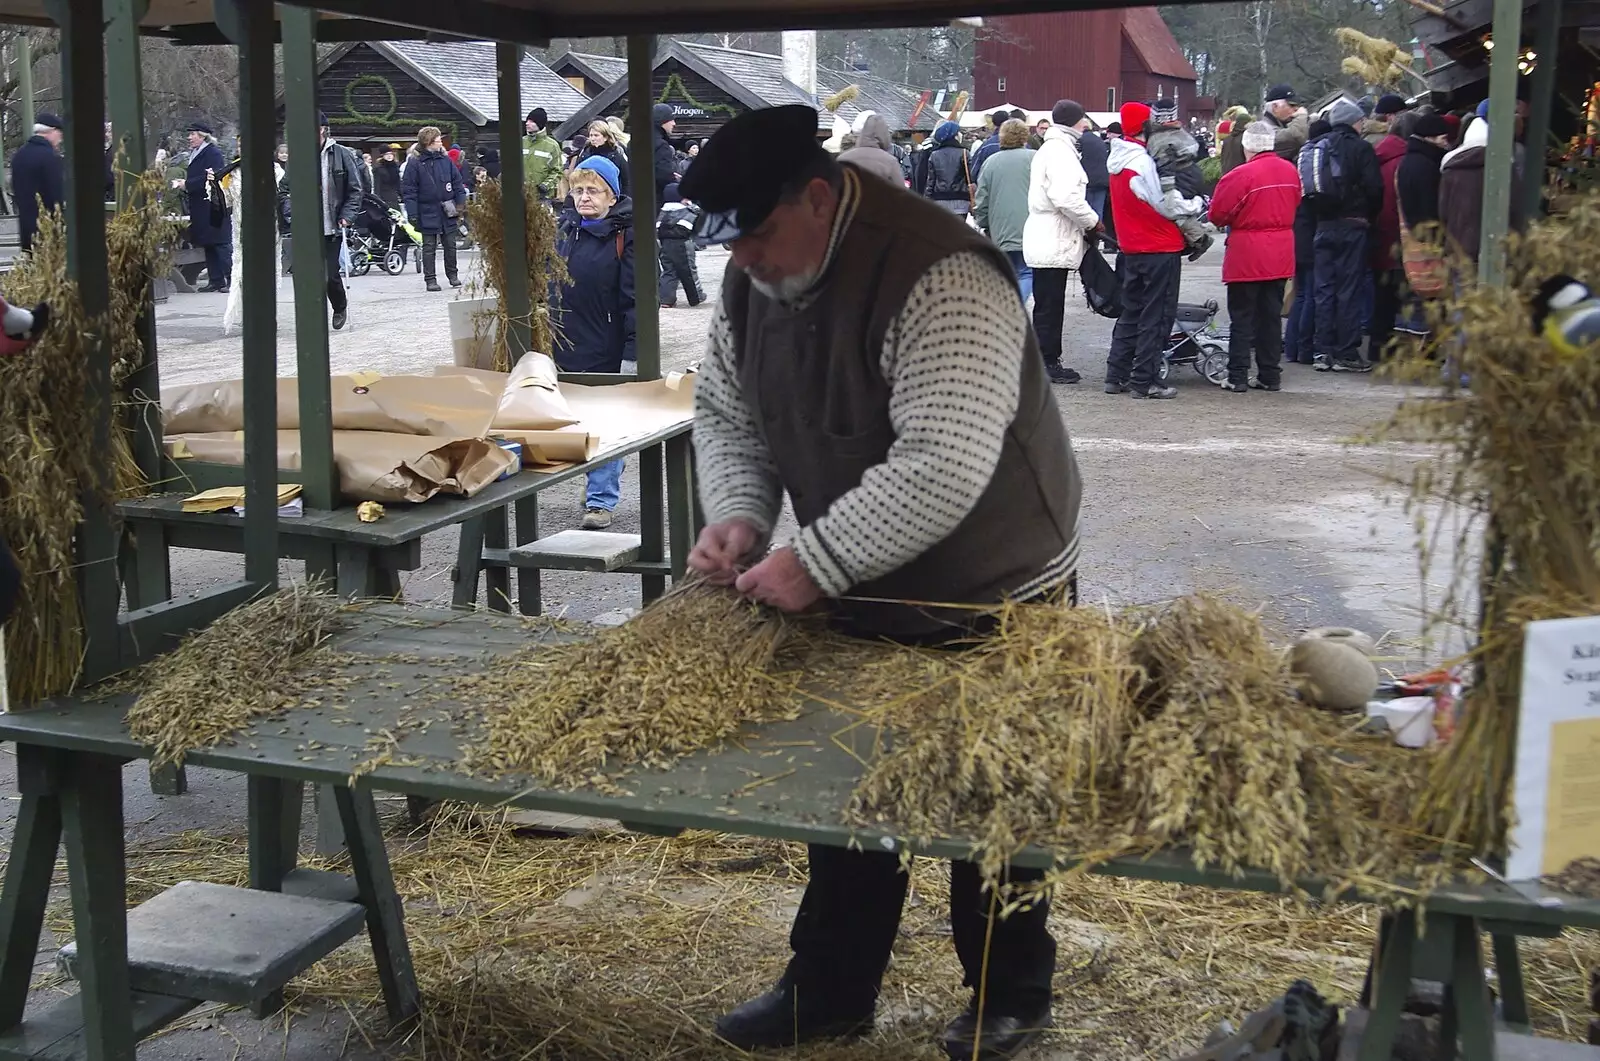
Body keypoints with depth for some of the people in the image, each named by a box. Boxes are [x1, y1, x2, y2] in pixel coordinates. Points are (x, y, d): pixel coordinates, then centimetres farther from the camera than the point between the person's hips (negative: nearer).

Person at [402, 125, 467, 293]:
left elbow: (458, 183, 8)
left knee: (450, 245, 11)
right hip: (428, 214, -3)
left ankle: (452, 275, 24)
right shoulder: (415, 165, -6)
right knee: (429, 247, 4)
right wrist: (413, 214, -11)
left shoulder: (446, 161, 3)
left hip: (448, 213, 3)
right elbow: (410, 192, -6)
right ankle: (430, 279, 10)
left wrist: (461, 205, 1)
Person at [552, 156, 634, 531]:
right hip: (566, 346, 6)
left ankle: (601, 499, 8)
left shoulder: (625, 234, -10)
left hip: (606, 350, -6)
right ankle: (599, 484, 26)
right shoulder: (563, 229, 8)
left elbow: (635, 297, -12)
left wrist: (632, 352, -16)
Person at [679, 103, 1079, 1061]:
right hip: (862, 599, 7)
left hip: (994, 605, -7)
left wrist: (815, 563, -32)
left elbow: (943, 469, -37)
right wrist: (740, 512, -10)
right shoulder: (757, 275, -3)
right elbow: (725, 409, 8)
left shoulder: (938, 280, -30)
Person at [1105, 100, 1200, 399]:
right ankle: (1144, 381, 1)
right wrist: (1195, 205, 1)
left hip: (1132, 248, 8)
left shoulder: (1118, 160, 8)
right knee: (1156, 316, -1)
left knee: (1131, 312, 15)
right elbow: (1163, 205, -13)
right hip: (1160, 249, -8)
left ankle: (1116, 376, 17)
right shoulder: (1142, 161, -18)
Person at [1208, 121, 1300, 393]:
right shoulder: (1291, 171, 3)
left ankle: (1238, 377, 1)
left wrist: (1231, 223, 8)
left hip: (1246, 256, -6)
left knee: (1242, 317, 1)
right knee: (1271, 315, 12)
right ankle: (1270, 375, 15)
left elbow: (1218, 214, -12)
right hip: (1280, 256, 6)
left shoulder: (1241, 175, -17)